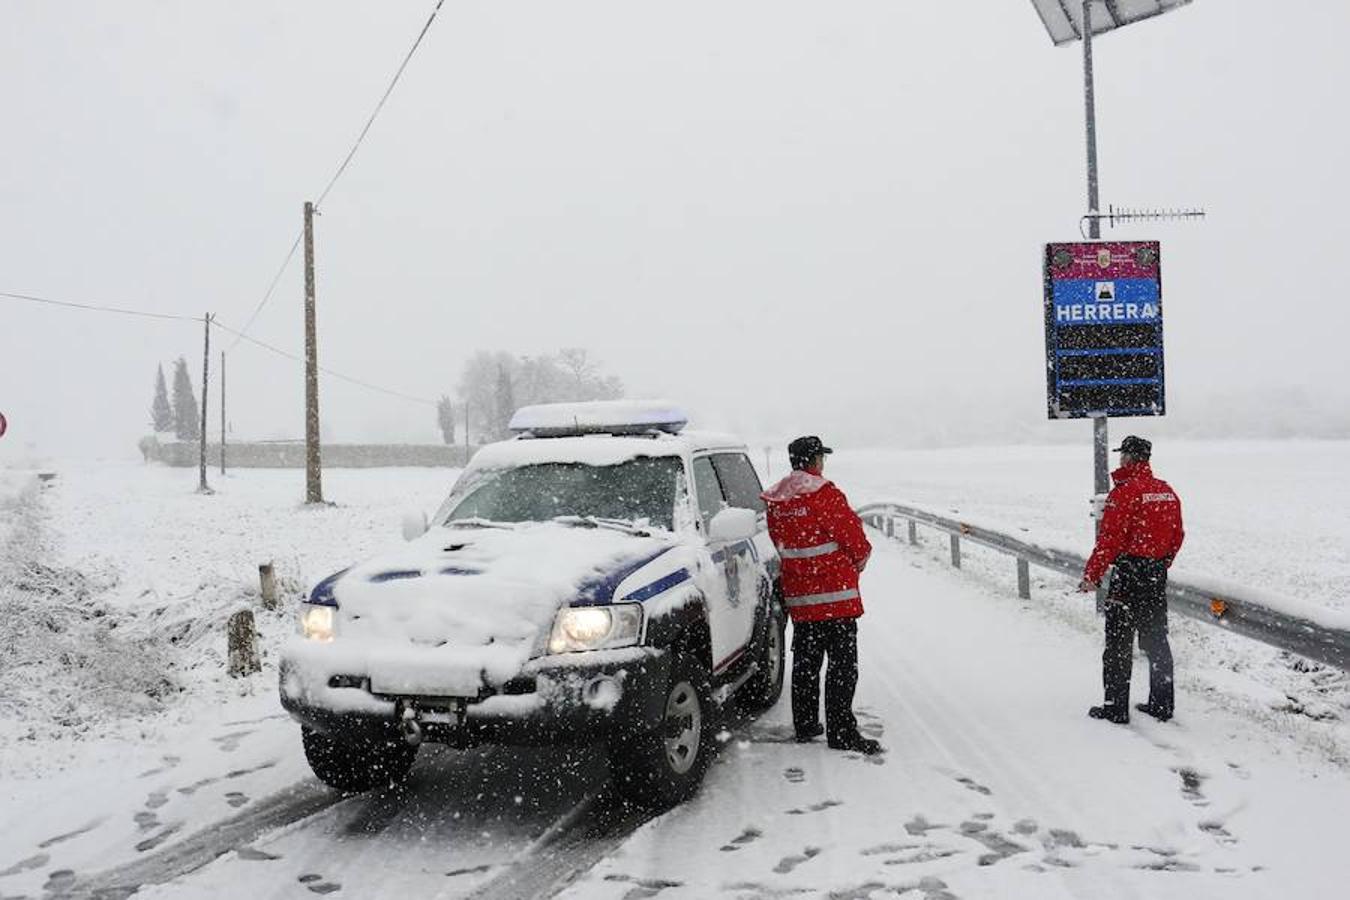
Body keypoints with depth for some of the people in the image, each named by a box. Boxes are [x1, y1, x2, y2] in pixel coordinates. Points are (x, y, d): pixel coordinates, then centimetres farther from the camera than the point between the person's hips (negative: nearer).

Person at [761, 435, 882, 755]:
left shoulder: (775, 501, 7)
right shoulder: (825, 495, -15)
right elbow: (853, 536, -11)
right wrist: (860, 559, 9)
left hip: (798, 596, 7)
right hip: (836, 594, -7)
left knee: (805, 662, 16)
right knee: (843, 664, -2)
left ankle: (805, 725, 24)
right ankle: (841, 733, -3)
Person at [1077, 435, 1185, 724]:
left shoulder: (1124, 491, -16)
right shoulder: (1166, 492, 8)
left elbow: (1110, 539, -19)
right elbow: (1177, 537, 14)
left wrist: (1092, 575, -12)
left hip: (1129, 573, -7)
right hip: (1157, 576, 7)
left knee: (1119, 643, 1)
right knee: (1157, 640, 15)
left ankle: (1116, 708, 5)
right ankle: (1162, 705, 20)